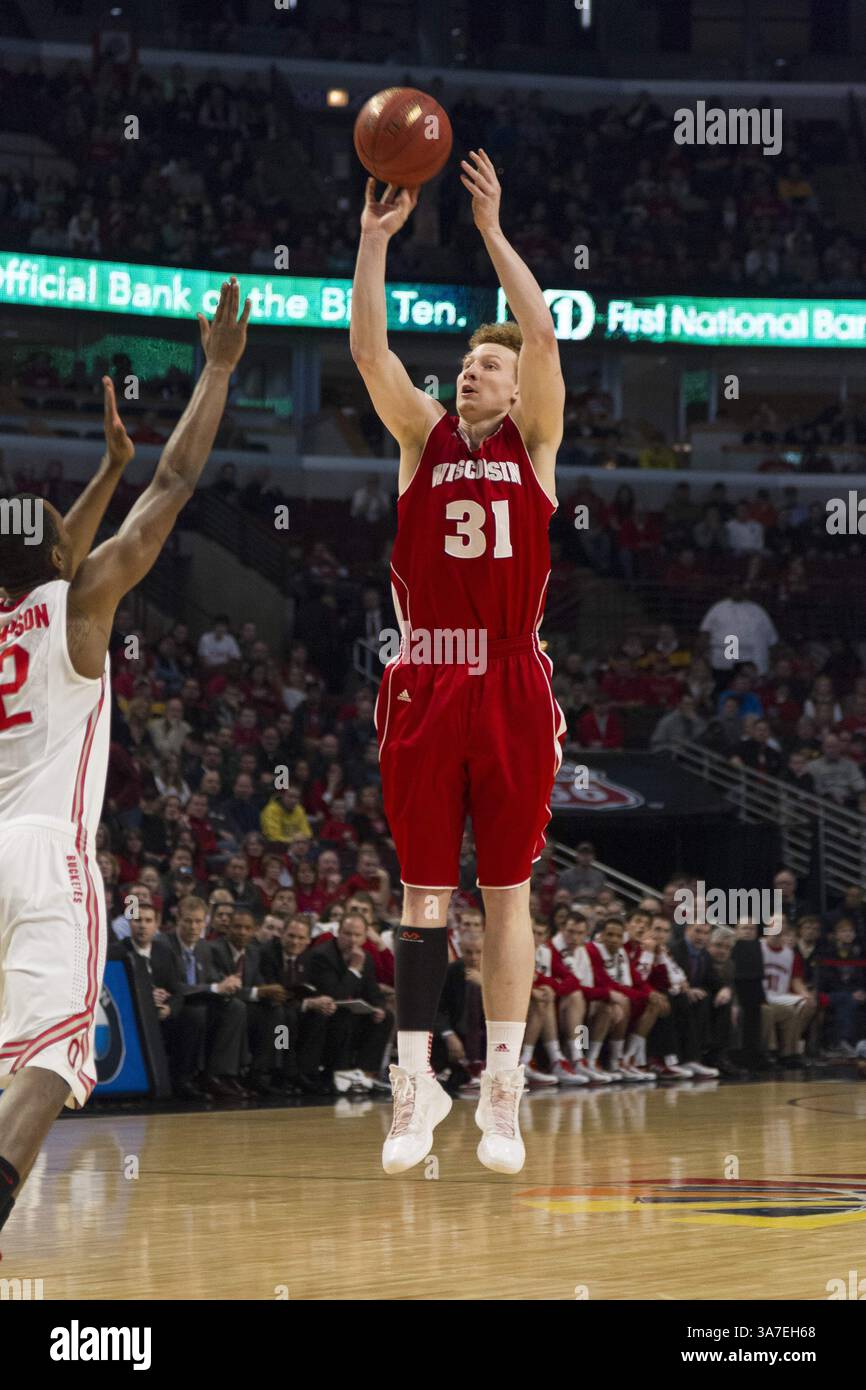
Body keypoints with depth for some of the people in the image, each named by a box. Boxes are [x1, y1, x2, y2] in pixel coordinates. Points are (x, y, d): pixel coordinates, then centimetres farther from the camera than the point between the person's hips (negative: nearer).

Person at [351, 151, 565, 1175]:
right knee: (424, 892, 3)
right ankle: (416, 1084, 6)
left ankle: (502, 1092, 7)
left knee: (506, 891, 3)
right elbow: (368, 348, -2)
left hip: (511, 686, -1)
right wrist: (376, 238, -9)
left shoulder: (532, 439, 7)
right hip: (425, 685, 1)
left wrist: (492, 230, -8)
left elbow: (542, 335, -7)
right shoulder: (423, 436, 10)